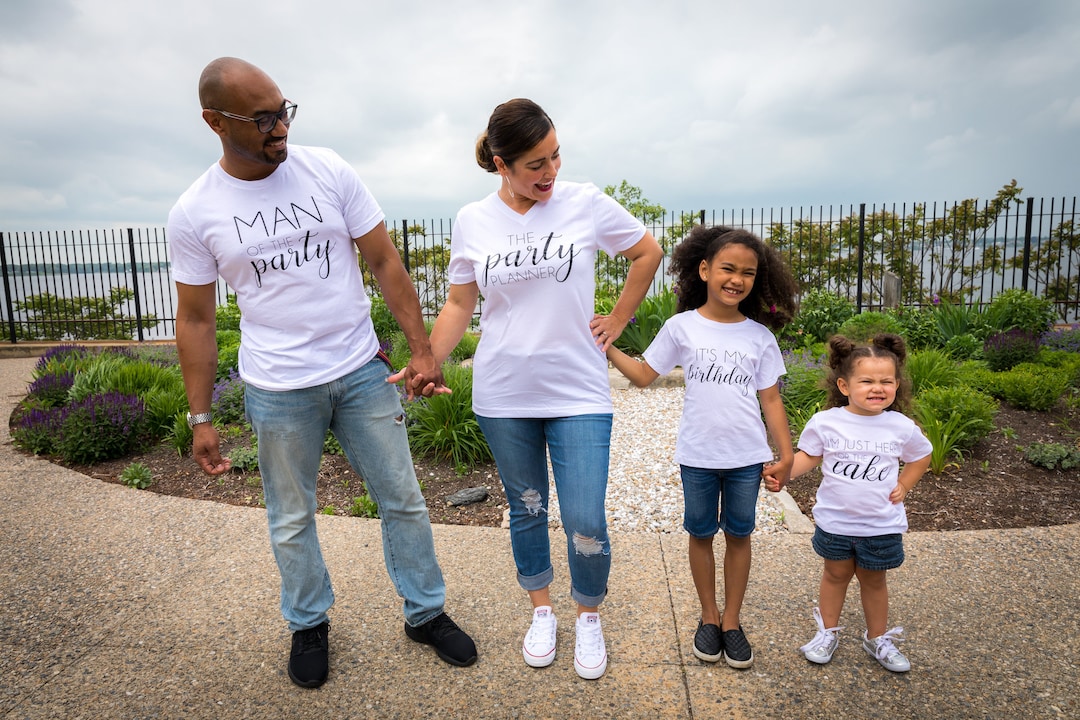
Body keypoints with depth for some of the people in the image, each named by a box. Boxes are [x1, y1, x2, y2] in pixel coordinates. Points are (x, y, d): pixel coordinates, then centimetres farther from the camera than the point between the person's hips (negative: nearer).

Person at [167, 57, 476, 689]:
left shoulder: (328, 170, -4)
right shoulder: (194, 214, -4)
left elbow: (385, 261, -1)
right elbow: (195, 320, 2)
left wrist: (421, 347, -4)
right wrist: (201, 417, 2)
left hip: (364, 372, 1)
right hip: (278, 392, 0)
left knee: (404, 500, 11)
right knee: (292, 521, 15)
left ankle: (427, 613, 32)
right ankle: (310, 624, 40)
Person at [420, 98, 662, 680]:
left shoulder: (586, 203, -5)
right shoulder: (472, 222, 0)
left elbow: (648, 252, 9)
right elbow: (459, 304, 8)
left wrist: (617, 320, 6)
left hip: (579, 394, -1)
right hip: (503, 395, 2)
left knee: (585, 522, -2)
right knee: (526, 510, 16)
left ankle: (589, 619, 28)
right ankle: (541, 611, 40)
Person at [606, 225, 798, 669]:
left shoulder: (760, 336, 0)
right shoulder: (682, 327, -4)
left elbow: (770, 399, 3)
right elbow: (644, 374, 1)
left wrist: (785, 454, 1)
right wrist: (606, 349, -11)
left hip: (747, 457, 1)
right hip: (698, 455, -1)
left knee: (739, 534, 12)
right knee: (701, 534, 12)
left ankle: (732, 620, 29)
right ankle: (709, 617, 31)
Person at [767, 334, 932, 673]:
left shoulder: (902, 427, -9)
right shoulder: (825, 422, -14)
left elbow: (921, 456, 10)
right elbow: (808, 455, -4)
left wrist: (903, 486, 1)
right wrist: (781, 474, -19)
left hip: (881, 525, 1)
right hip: (835, 520, 0)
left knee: (874, 580, 18)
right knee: (836, 574, 17)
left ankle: (877, 638, 39)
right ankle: (828, 632, 36)